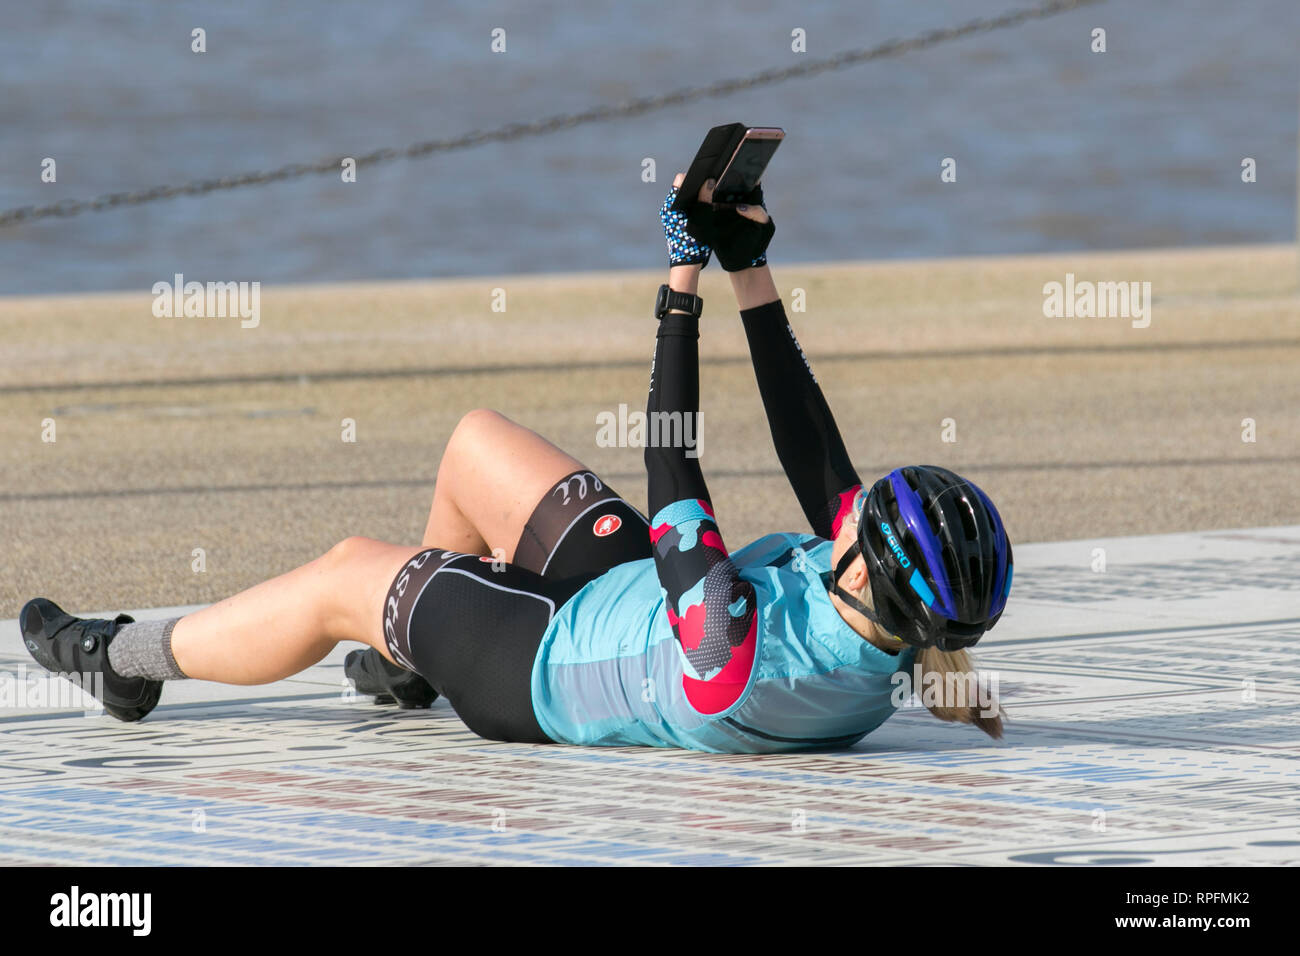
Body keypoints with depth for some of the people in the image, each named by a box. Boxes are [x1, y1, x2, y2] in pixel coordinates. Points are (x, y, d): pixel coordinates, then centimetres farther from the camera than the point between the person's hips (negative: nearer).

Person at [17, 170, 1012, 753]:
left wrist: (687, 277, -29)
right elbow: (812, 450, -15)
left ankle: (130, 653, 33)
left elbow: (671, 473, -35)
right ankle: (409, 652, 44)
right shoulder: (901, 631, -25)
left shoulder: (742, 652, -45)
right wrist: (752, 266, -14)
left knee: (341, 584, 8)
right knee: (476, 440, 18)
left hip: (550, 675, -7)